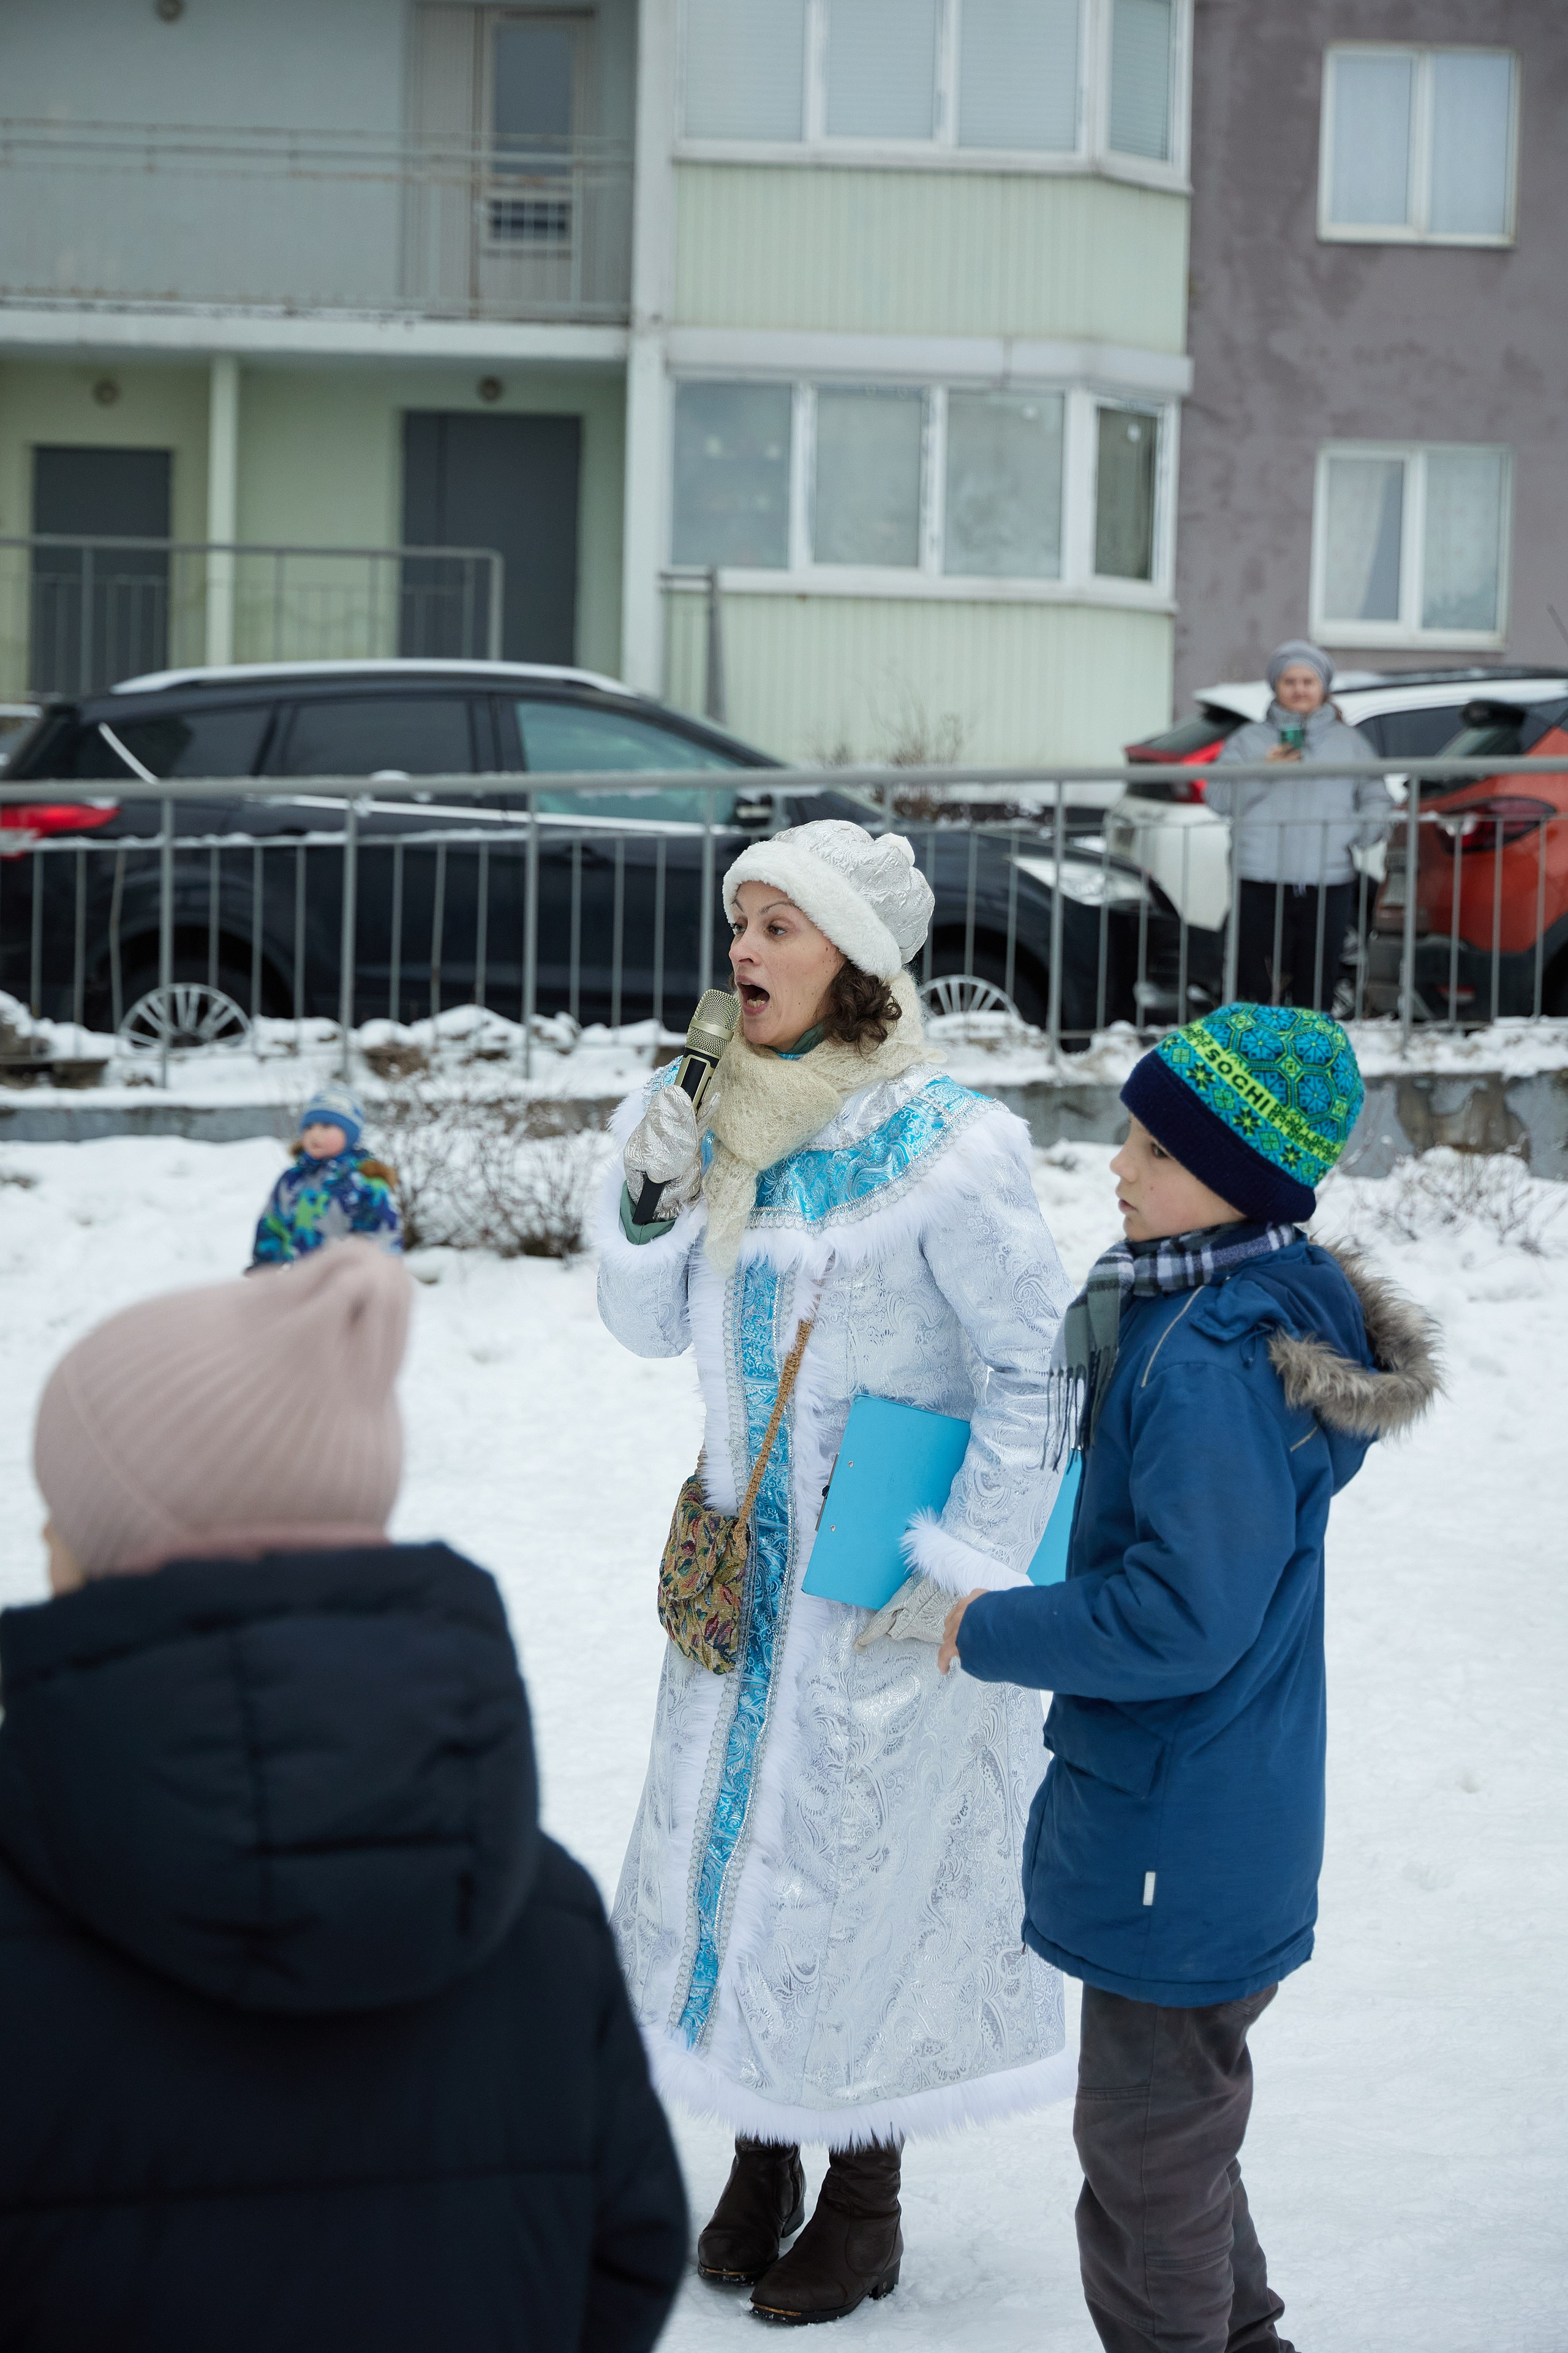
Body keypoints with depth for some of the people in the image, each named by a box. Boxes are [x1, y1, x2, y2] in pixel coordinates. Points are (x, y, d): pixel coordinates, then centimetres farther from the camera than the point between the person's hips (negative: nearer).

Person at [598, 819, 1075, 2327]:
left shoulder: (945, 1144, -17)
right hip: (744, 1564, 6)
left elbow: (1035, 1367, -13)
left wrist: (960, 1567, -15)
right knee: (722, 1840, 11)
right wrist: (656, 1198, -11)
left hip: (889, 1581, -6)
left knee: (858, 1863, 2)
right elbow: (648, 1325, 7)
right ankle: (759, 2156, 27)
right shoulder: (726, 1119, 2)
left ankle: (864, 2203, 17)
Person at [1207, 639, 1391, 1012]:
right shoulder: (1249, 740, 11)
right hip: (1260, 886, -1)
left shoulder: (1349, 742, 15)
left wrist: (1368, 828, -8)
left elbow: (1375, 797, 14)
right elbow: (1218, 797, 3)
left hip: (1329, 886, 1)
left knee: (1316, 993, 3)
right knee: (1259, 987, -3)